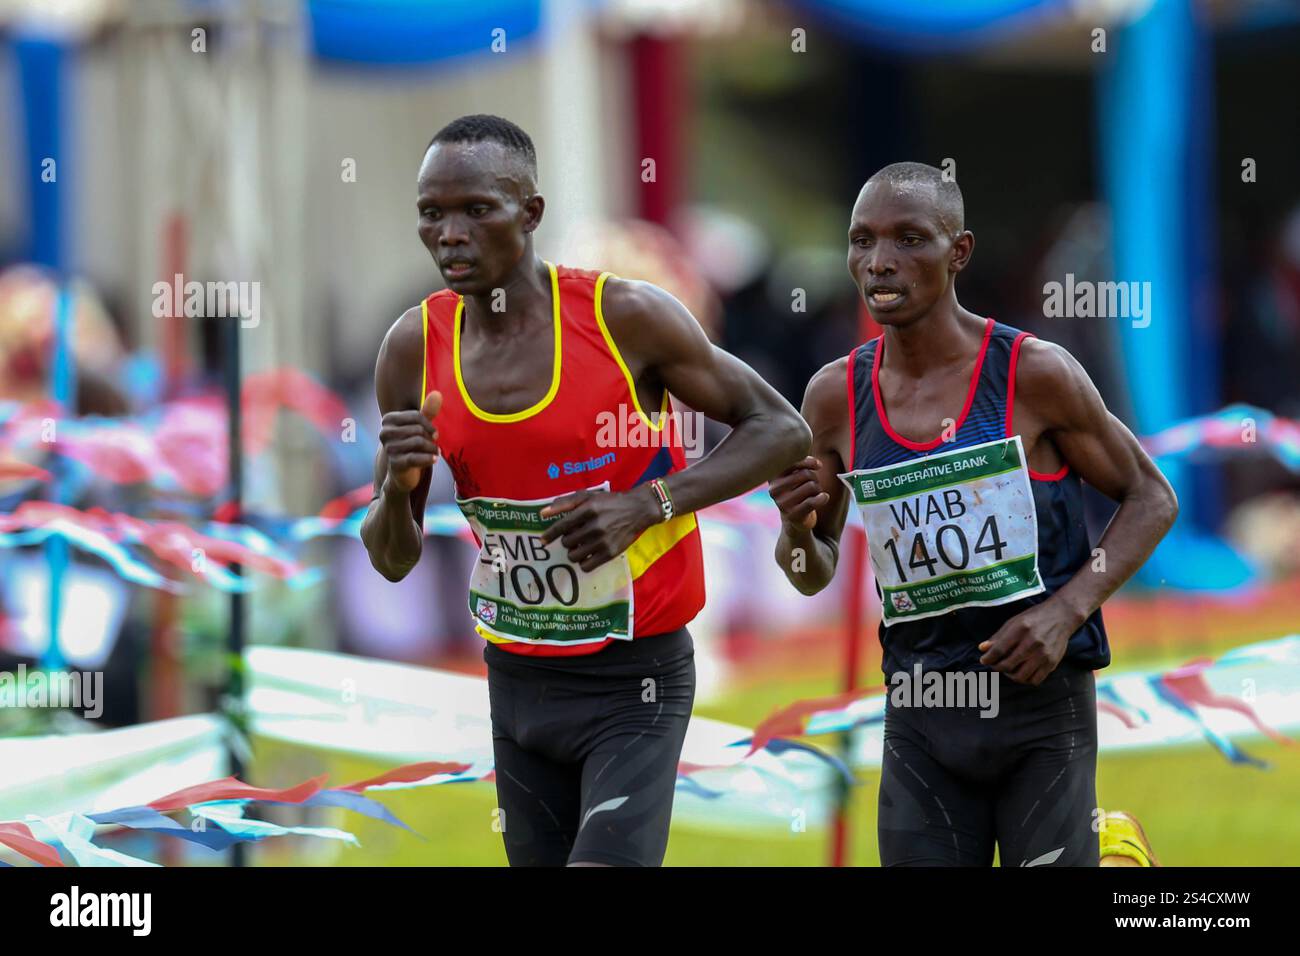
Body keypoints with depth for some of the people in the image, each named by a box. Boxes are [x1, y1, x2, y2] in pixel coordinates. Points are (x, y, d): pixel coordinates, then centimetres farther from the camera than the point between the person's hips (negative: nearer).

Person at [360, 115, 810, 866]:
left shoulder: (629, 318, -14)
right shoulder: (415, 348, -3)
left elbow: (782, 432, -6)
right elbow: (392, 559, 4)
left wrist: (648, 504, -20)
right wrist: (398, 485, -19)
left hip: (637, 681, -5)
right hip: (519, 682, 5)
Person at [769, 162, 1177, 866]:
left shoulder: (1035, 374, -9)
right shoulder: (836, 398, 1)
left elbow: (1152, 499, 1)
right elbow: (813, 574, 13)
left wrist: (1066, 611, -13)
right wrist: (796, 529, -11)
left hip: (1042, 702, -3)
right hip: (920, 713, 3)